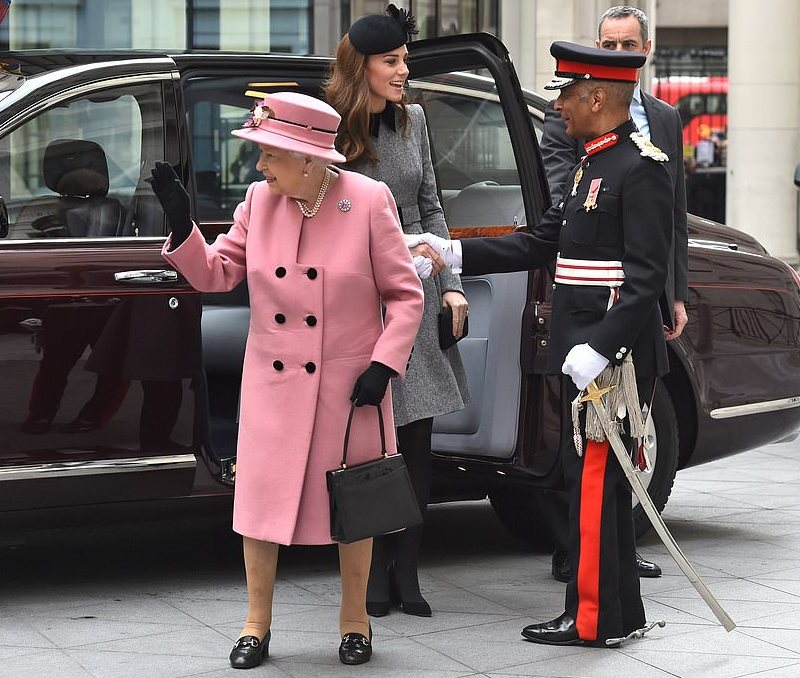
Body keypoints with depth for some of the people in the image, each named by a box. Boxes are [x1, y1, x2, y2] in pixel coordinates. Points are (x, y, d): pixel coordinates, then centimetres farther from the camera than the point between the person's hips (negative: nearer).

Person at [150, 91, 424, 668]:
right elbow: (216, 274, 5)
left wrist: (384, 364, -14)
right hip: (273, 383, 3)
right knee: (261, 497, 5)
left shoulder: (369, 201, -11)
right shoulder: (259, 200, -1)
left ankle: (355, 621, 26)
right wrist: (181, 224, -11)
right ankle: (257, 624, 20)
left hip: (349, 384, -3)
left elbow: (406, 295, -5)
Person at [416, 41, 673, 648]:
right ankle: (621, 613, 21)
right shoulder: (592, 167, 16)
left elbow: (648, 277, -20)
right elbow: (540, 244, 17)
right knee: (594, 480, 13)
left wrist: (598, 349, -26)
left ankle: (594, 620, 2)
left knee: (594, 481, -5)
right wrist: (453, 253, 11)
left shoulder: (641, 168, -15)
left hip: (611, 354, -10)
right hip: (584, 353, 10)